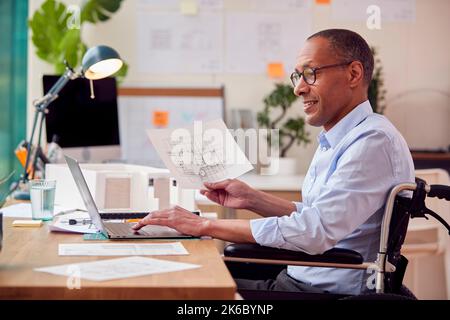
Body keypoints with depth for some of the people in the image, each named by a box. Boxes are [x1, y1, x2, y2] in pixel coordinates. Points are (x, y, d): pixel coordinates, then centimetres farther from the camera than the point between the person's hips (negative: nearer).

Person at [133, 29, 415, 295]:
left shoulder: (374, 142, -19)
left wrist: (206, 225, -22)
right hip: (295, 279, 9)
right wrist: (252, 199, 7)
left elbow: (315, 232, -27)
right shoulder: (335, 141, 15)